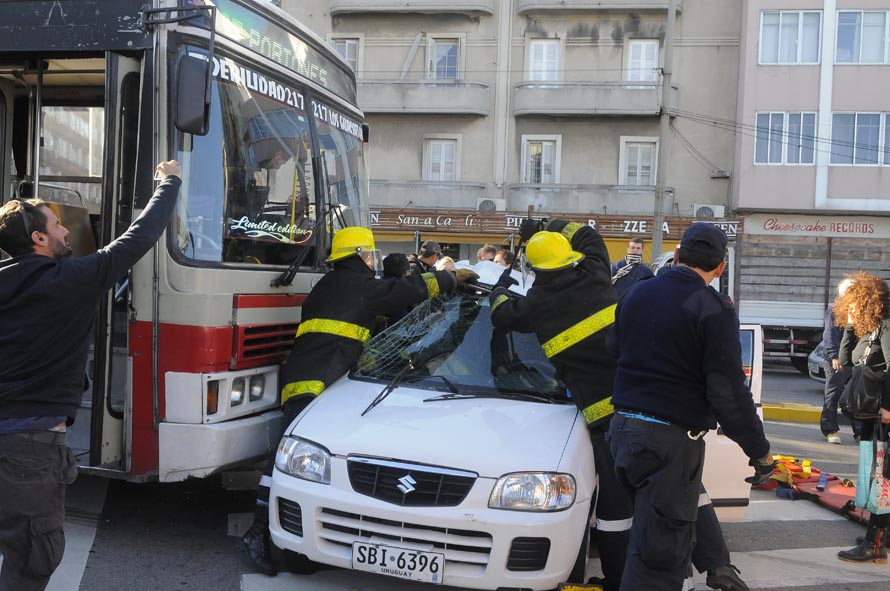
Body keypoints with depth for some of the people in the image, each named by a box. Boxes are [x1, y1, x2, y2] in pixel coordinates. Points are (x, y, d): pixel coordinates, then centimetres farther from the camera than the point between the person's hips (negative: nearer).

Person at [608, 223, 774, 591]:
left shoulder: (636, 294, 10)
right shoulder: (714, 310, -11)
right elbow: (728, 393, -14)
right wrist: (759, 451, -4)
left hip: (624, 426, 7)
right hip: (672, 438, -7)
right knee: (657, 557, -2)